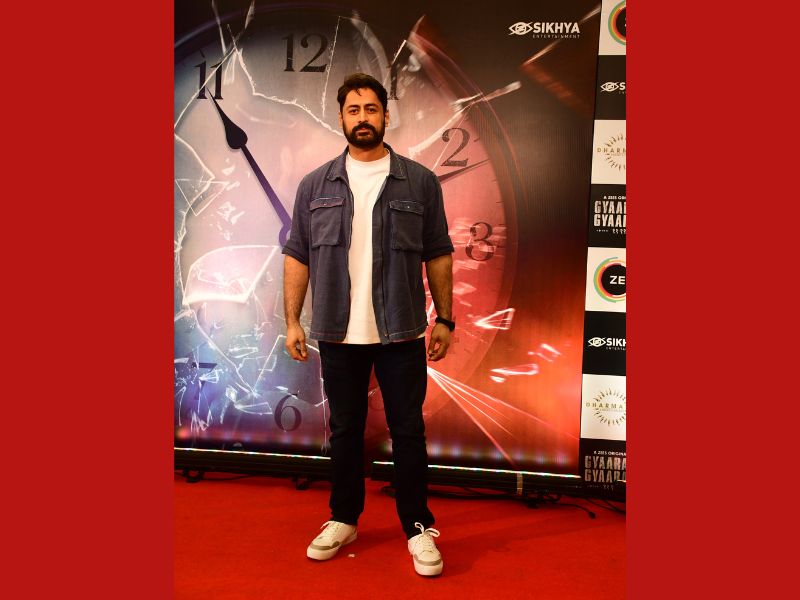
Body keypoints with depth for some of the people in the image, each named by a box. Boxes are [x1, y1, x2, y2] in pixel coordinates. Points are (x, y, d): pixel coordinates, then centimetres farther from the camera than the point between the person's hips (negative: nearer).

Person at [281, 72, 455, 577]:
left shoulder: (419, 182, 2)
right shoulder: (316, 186, 6)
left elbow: (438, 256, 3)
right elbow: (297, 256, 5)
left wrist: (444, 318, 0)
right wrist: (293, 321, 0)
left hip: (402, 332, -1)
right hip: (338, 333, 2)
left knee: (408, 431, 6)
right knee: (345, 430, 13)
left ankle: (418, 527, 22)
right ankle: (344, 519, 31)